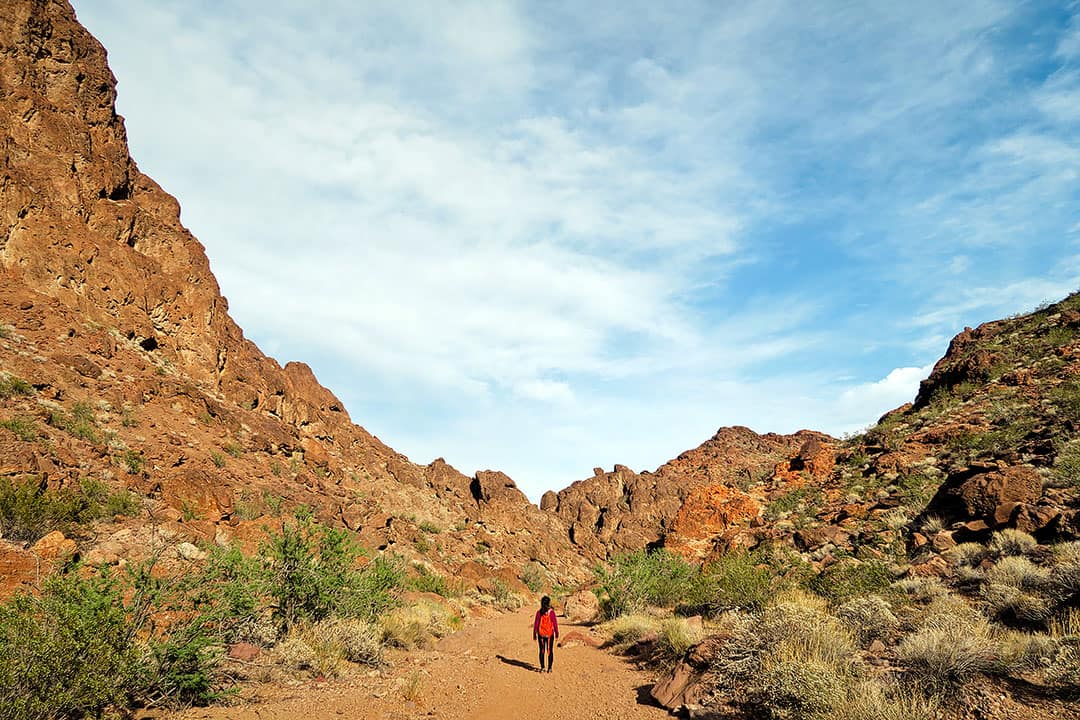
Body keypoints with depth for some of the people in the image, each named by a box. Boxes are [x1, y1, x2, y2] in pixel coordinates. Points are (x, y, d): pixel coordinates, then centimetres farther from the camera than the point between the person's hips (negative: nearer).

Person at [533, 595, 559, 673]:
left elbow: (535, 624, -6)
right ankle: (549, 668, 8)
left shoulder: (539, 612, -8)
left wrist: (534, 635, 3)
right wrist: (557, 634, 3)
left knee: (542, 650, 12)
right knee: (550, 651, 9)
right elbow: (555, 623, -7)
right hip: (550, 634, -1)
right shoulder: (551, 612, -11)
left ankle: (542, 667, 9)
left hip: (541, 634, 1)